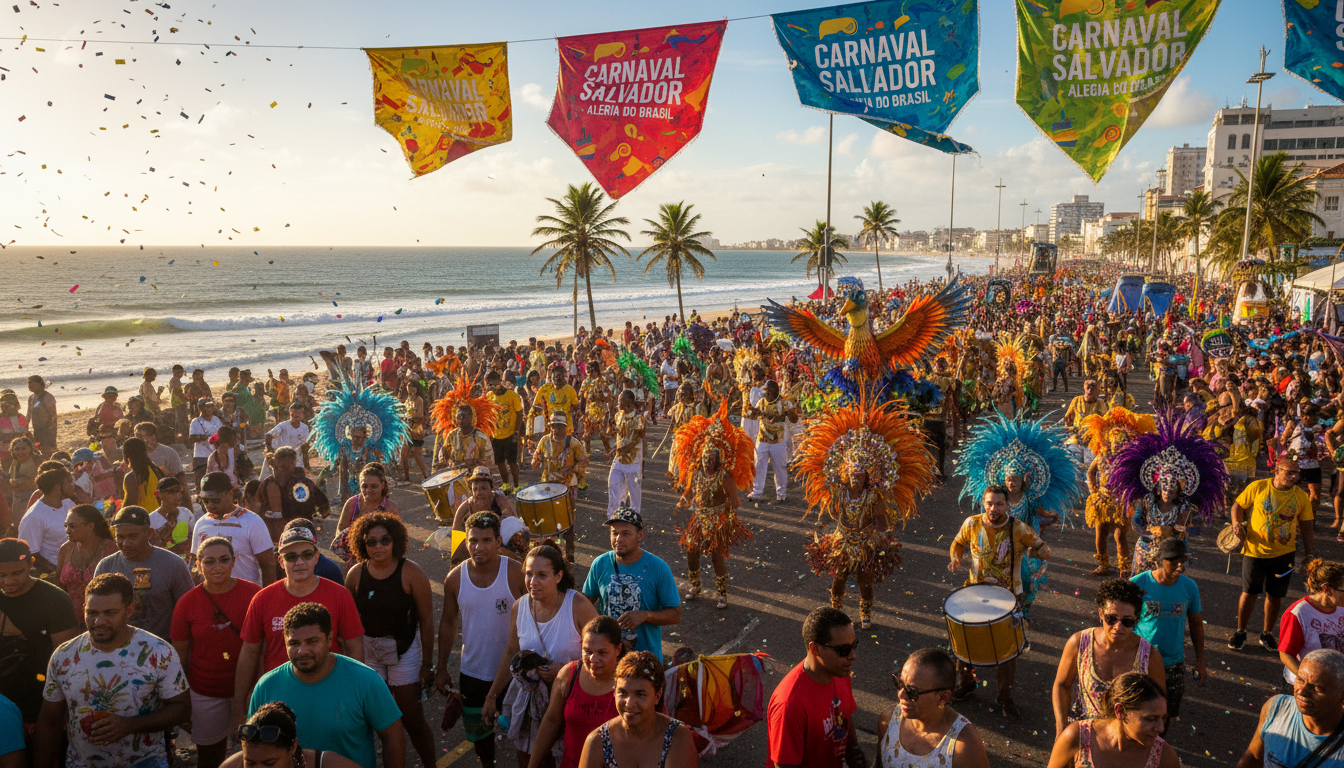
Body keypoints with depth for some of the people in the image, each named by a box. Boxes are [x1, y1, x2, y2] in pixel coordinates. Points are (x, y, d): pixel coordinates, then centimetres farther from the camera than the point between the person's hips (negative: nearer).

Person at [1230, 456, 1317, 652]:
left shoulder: (1301, 496, -1)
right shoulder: (1258, 487, -8)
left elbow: (1306, 529, 6)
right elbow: (1238, 505, 3)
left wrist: (1311, 555, 4)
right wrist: (1236, 523, -15)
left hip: (1284, 555, 2)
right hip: (1255, 552, -2)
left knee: (1275, 595, 10)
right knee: (1249, 592, 5)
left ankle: (1267, 634, 29)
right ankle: (1240, 632, 22)